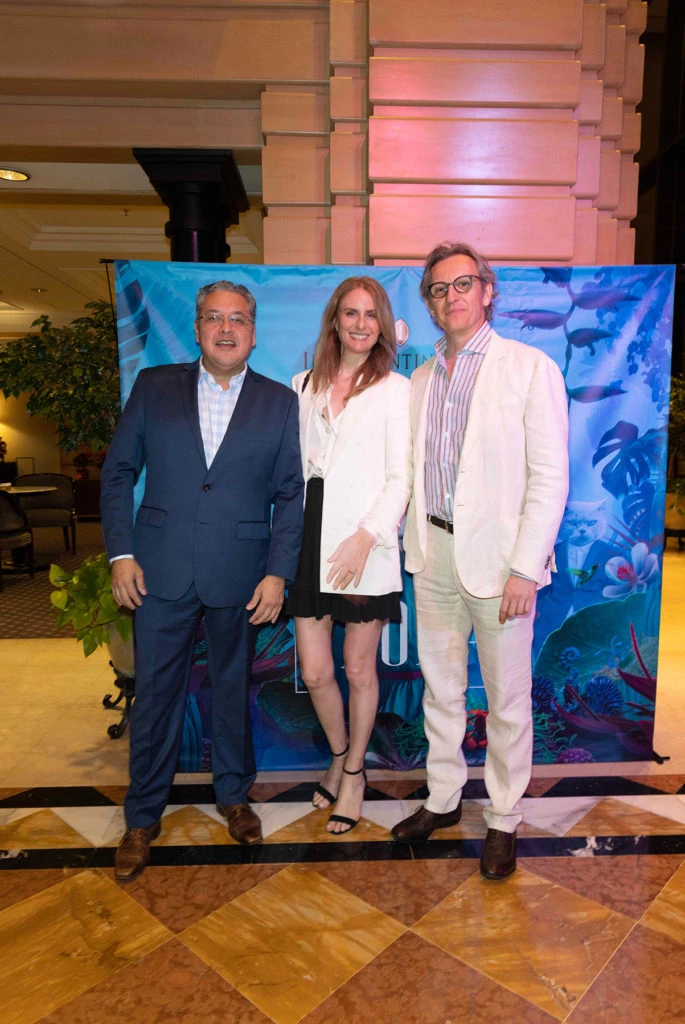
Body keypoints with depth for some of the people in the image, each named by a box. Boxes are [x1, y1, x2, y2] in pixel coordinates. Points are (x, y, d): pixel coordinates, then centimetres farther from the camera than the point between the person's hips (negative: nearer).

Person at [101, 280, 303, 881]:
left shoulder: (280, 402, 3)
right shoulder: (154, 386, 5)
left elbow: (291, 494, 1)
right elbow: (119, 471, 5)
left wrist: (279, 573, -6)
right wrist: (120, 552, -3)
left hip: (240, 577, 0)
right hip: (161, 573, 1)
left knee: (234, 689, 15)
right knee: (155, 694, 9)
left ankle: (234, 794, 38)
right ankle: (143, 818, 30)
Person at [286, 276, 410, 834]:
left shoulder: (396, 389, 0)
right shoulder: (303, 386, 12)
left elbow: (400, 477, -5)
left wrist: (365, 538, -16)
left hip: (365, 547, -3)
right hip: (310, 541, 4)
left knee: (360, 669, 9)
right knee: (315, 672, 7)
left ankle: (354, 773, 33)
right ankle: (339, 756, 37)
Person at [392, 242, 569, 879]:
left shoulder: (530, 368, -4)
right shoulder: (421, 378, 12)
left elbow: (550, 475, -9)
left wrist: (524, 569, -15)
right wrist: (415, 544, 8)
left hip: (498, 559, -5)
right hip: (433, 554, 5)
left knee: (507, 698, 8)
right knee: (440, 687, 16)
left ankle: (503, 820, 28)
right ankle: (443, 799, 36)